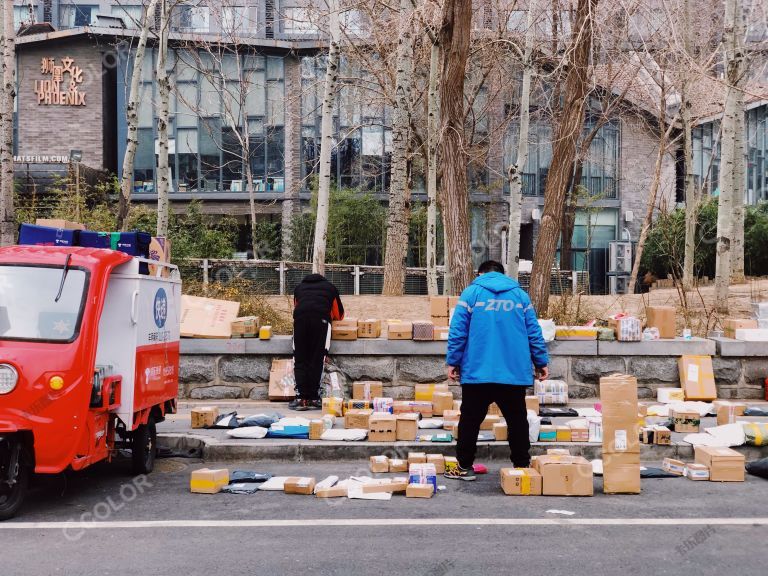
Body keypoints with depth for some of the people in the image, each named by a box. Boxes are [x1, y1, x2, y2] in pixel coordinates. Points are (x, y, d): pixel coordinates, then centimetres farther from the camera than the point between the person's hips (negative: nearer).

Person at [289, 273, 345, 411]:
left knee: (300, 361, 4)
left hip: (300, 318, 1)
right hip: (321, 319, -1)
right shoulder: (330, 288, 31)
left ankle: (301, 398, -2)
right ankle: (314, 398, 2)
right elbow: (339, 314, 37)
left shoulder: (299, 287, 34)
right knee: (317, 361, 3)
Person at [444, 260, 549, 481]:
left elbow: (458, 331, -4)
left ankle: (464, 467, 13)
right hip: (515, 372, 2)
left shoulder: (471, 292, 2)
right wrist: (541, 362, 12)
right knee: (517, 421, 12)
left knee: (470, 420, 8)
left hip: (477, 371, -2)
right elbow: (534, 332, 6)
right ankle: (522, 466, 16)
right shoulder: (520, 294, 9)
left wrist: (452, 362, 2)